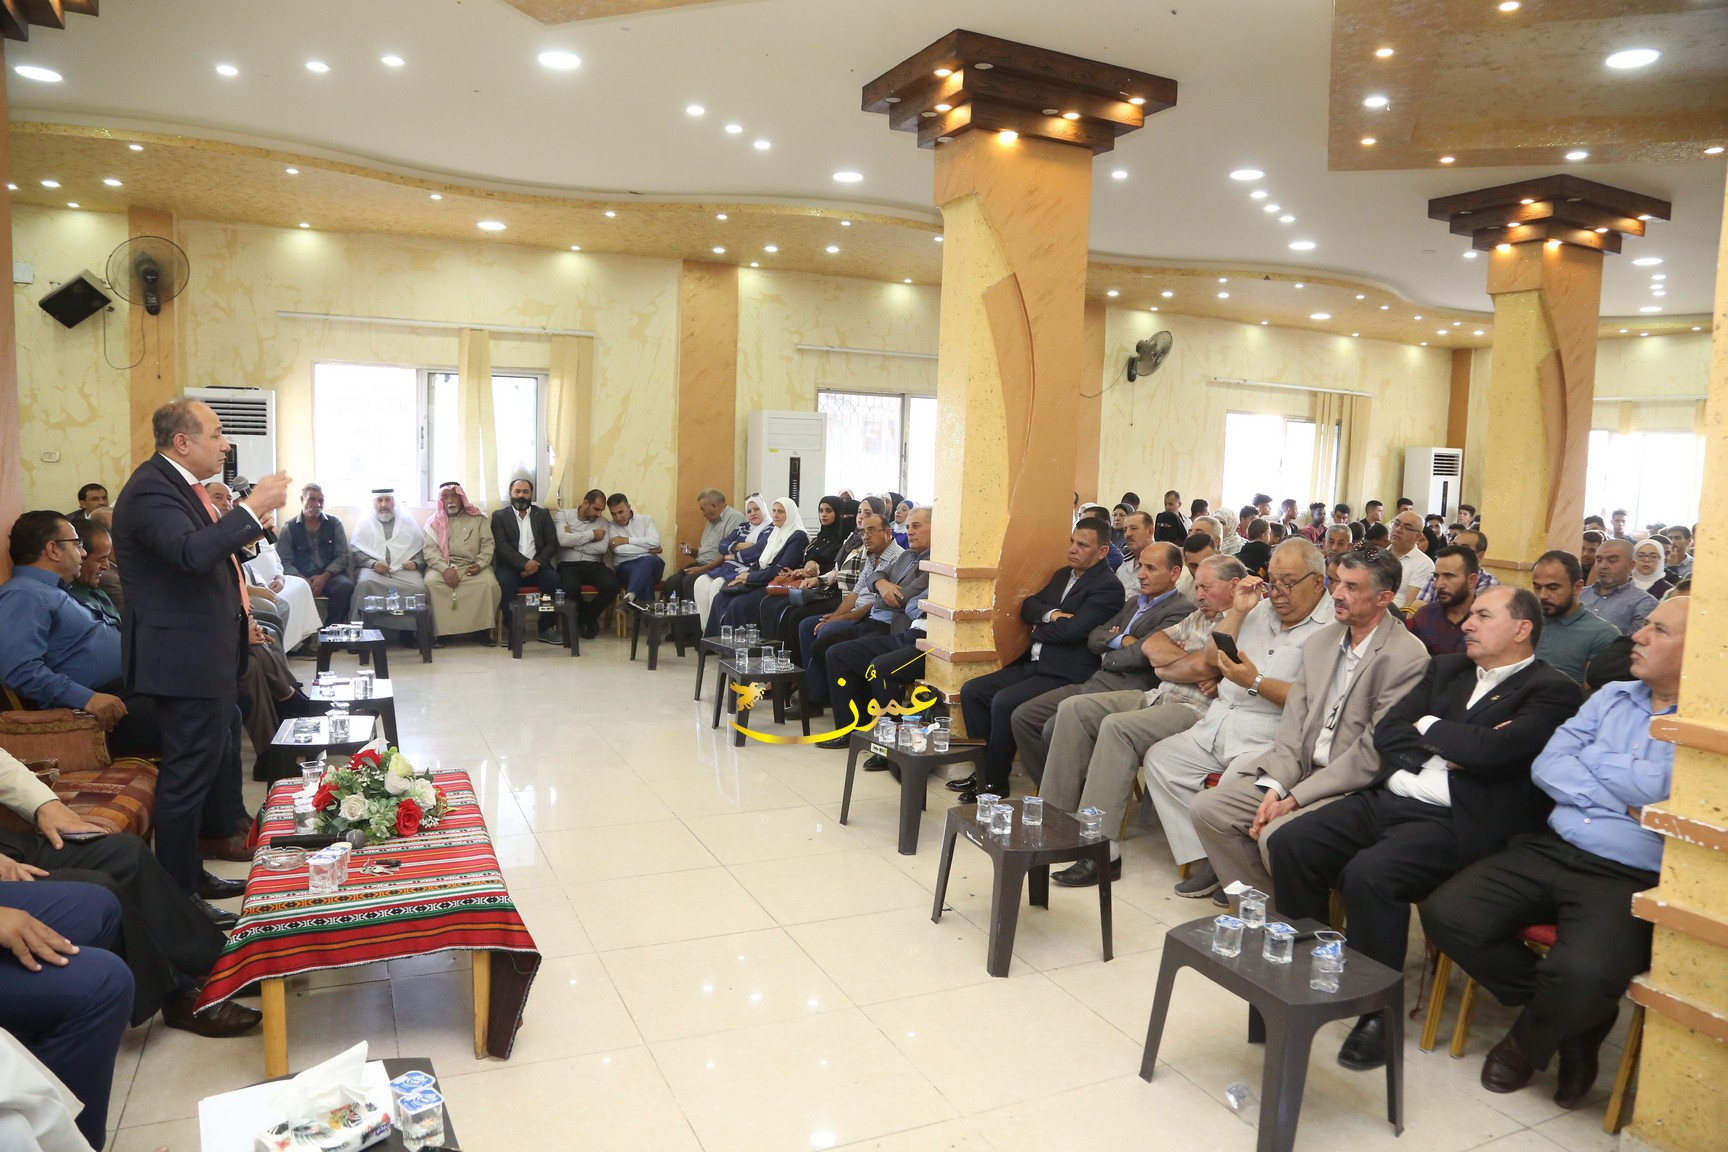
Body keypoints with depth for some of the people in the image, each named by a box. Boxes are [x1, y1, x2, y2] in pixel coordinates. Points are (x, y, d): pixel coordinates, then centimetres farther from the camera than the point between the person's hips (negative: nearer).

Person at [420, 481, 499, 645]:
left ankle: (483, 628, -16)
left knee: (489, 582, -30)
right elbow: (429, 550, -2)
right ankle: (442, 630, -21)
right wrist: (445, 569, -20)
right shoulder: (434, 521, 8)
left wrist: (480, 564, -15)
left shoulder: (478, 517, 10)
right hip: (442, 566, 0)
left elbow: (487, 544, 4)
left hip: (471, 566, 0)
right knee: (431, 582, -32)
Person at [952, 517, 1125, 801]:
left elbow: (1071, 630, -21)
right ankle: (985, 767, 8)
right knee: (971, 691, 0)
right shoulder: (1062, 575, 18)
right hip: (1032, 664, 9)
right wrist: (1051, 615, -11)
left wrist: (1039, 629, -4)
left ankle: (995, 782, -9)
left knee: (1003, 702, -26)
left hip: (1064, 674, -9)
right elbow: (1027, 607, 10)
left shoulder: (1108, 588, -10)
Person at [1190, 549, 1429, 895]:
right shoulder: (1320, 642, 9)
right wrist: (1275, 787, -9)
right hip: (1302, 771, 7)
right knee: (1207, 808, -6)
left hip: (1356, 786, -7)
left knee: (1276, 835, -29)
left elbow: (1374, 752, -17)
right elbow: (1293, 726, 7)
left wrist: (1295, 799, -17)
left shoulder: (1406, 657, -14)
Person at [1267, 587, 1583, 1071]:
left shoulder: (1550, 691, -1)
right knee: (1290, 844, -11)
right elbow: (1387, 731, 12)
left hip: (1457, 821, -7)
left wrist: (1429, 726, -1)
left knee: (1369, 872, -32)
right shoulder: (1446, 670, 21)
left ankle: (1378, 1012, -11)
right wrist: (1444, 750, -5)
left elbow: (1492, 748, -18)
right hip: (1389, 796, 7)